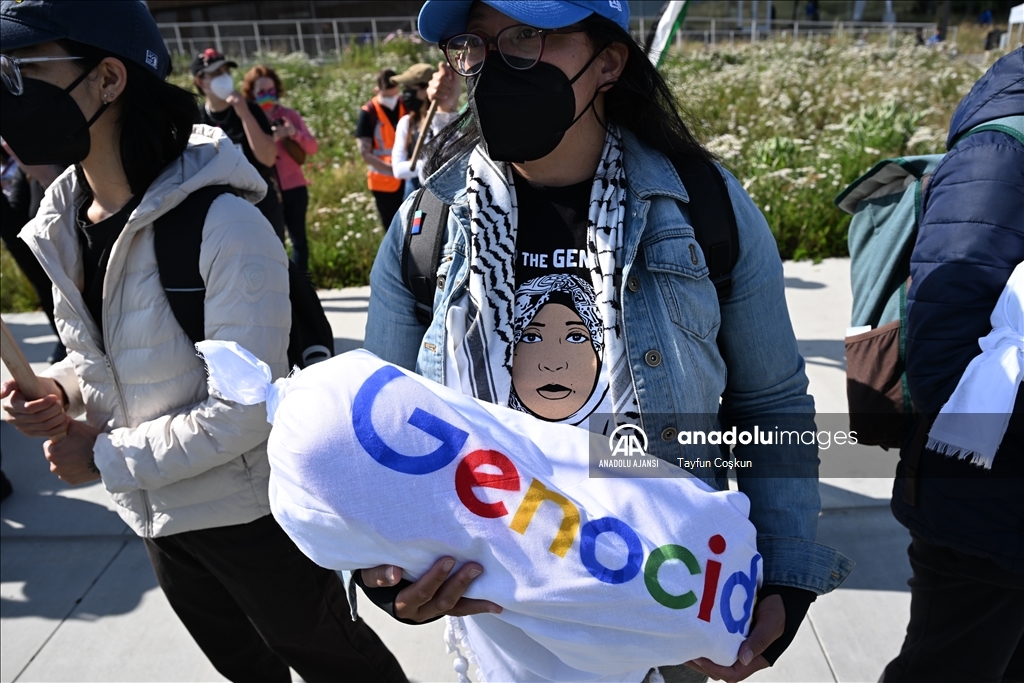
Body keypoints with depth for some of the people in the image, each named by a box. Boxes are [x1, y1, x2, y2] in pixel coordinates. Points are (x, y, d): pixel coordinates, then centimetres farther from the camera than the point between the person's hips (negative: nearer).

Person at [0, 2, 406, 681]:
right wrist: (59, 391, -8)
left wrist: (107, 459, -17)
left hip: (250, 514, -7)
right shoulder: (65, 222, -2)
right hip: (155, 513, 7)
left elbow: (242, 410, -26)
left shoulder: (223, 224, -27)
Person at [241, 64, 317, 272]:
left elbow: (312, 147, 0)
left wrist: (294, 133, -18)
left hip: (294, 188, 2)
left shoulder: (290, 115, 5)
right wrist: (270, 139, -25)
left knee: (298, 239, 7)